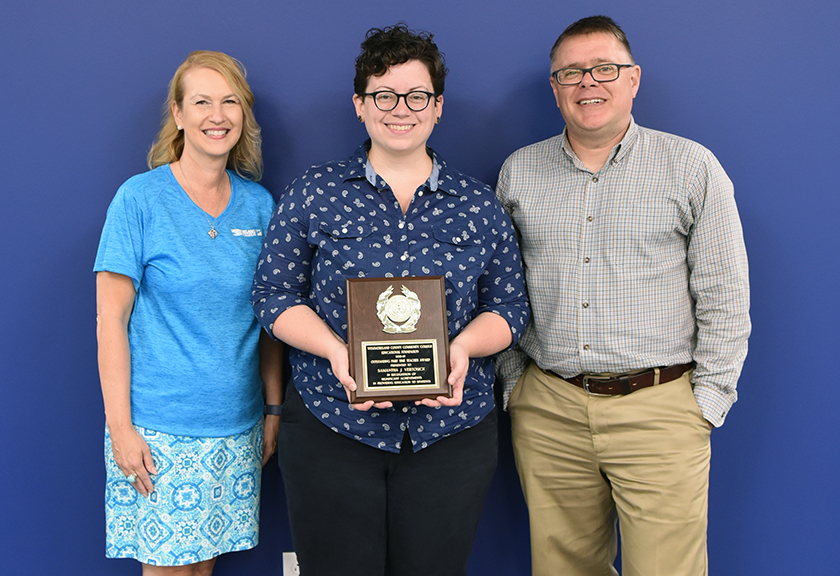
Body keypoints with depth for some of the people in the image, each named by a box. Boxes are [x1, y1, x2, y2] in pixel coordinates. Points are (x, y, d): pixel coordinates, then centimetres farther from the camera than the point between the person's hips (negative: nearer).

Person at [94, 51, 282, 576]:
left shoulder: (258, 204, 5)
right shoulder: (141, 198, -8)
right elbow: (111, 319, -8)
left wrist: (274, 408, 9)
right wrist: (120, 427, -12)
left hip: (236, 424, 4)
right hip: (158, 427, -4)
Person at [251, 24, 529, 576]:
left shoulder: (481, 206, 7)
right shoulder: (314, 193, 4)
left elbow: (509, 306, 8)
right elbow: (275, 295, 2)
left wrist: (463, 347, -13)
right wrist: (336, 350, -15)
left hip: (451, 429, 1)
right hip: (330, 423, -1)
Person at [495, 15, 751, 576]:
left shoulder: (693, 167, 0)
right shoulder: (518, 171, 9)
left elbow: (725, 298, 1)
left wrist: (706, 402, -4)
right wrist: (513, 380, 8)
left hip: (659, 410, -2)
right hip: (546, 411, 3)